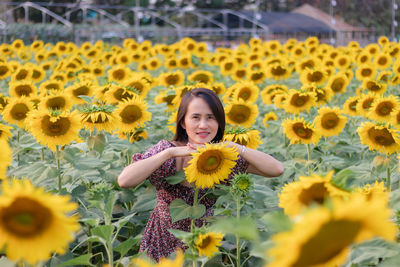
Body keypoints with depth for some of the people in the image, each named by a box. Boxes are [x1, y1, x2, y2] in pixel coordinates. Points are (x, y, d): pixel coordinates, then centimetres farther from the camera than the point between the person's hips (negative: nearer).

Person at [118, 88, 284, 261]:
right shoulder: (165, 150, -18)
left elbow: (277, 170, -20)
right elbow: (124, 181, -33)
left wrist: (233, 147, -28)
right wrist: (170, 152, -34)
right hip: (163, 244, -2)